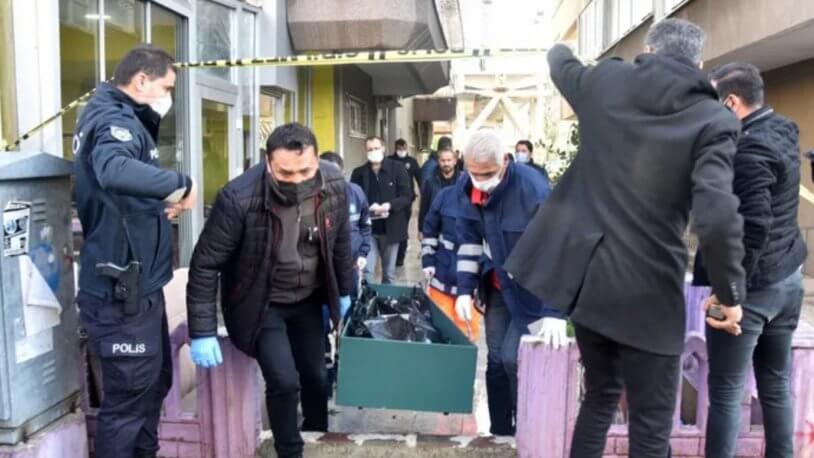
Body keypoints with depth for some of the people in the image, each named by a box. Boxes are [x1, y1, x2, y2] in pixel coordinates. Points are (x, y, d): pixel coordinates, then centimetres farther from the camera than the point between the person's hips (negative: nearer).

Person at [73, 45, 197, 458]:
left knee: (154, 383, 23)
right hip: (123, 292, -10)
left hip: (136, 285, 10)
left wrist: (160, 204, 4)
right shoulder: (114, 120, -18)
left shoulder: (121, 117, 14)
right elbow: (114, 170, -42)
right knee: (129, 396, 2)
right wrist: (180, 184, -33)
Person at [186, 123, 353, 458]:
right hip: (260, 304, -4)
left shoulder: (334, 185, -18)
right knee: (284, 380, -14)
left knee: (316, 375, 13)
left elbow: (341, 241, 1)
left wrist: (344, 291, 12)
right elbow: (205, 264, -21)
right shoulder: (238, 198, -30)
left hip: (309, 299, 4)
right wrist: (202, 332, -21)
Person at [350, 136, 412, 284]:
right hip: (367, 229, 1)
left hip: (390, 228, 0)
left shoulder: (397, 168, -1)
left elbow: (407, 196, -5)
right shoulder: (359, 172, 4)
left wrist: (389, 205, -21)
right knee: (366, 270, -4)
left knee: (389, 273, 12)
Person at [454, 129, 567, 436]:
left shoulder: (532, 189, -29)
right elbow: (468, 240, 2)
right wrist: (465, 290, -3)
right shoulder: (465, 188, -10)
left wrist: (554, 312, -34)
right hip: (497, 284, 6)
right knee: (496, 359, 9)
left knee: (513, 358, -12)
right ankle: (500, 433, 23)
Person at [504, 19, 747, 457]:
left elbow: (562, 66, 28)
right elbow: (717, 216, -21)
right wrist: (730, 293, -7)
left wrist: (559, 48, 52)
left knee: (601, 394, 24)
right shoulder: (714, 120, -8)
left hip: (585, 270, 5)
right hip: (645, 287, -5)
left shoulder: (605, 82, 4)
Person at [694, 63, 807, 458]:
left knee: (726, 392, 1)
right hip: (787, 277, 9)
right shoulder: (781, 130, 8)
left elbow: (753, 229, -26)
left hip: (752, 284, -9)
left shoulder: (749, 150, -20)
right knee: (776, 385, 17)